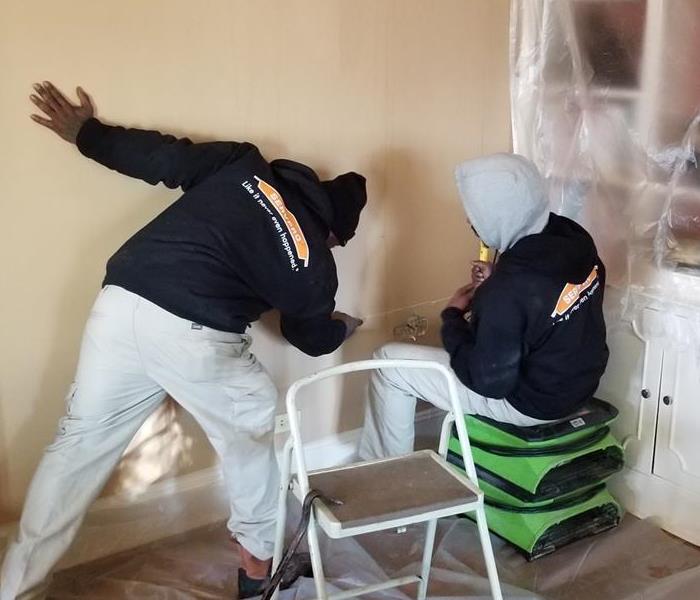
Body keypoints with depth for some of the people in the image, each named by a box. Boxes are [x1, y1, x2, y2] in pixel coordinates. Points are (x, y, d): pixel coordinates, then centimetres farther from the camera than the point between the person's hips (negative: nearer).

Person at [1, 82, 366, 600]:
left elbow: (160, 157, 15)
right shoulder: (315, 264, 12)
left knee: (81, 443, 16)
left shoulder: (244, 164, 17)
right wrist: (344, 327, 52)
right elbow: (312, 337, 29)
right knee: (250, 431, 23)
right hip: (194, 336, -4)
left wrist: (86, 133, 29)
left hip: (121, 303, 4)